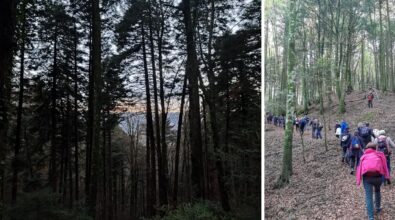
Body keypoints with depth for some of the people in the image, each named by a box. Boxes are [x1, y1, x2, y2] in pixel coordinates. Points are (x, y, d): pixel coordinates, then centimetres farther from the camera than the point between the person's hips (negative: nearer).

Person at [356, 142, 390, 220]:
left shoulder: (363, 156, 20)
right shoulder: (379, 154, 20)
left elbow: (360, 168, 9)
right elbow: (384, 166, 11)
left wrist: (358, 180, 7)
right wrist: (387, 177, 9)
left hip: (367, 177, -1)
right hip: (378, 176, 1)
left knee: (368, 197, 2)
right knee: (377, 191, 32)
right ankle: (378, 208, 46)